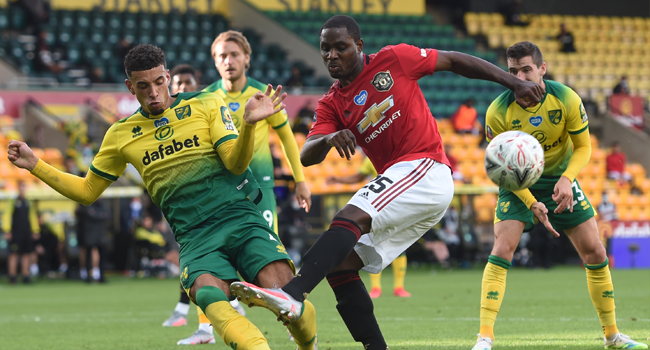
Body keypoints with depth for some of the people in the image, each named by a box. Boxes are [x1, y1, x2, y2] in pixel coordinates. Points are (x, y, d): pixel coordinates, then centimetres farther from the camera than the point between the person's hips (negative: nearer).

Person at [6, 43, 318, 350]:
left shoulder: (206, 105, 9)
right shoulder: (121, 135, 15)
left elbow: (236, 162, -1)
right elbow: (87, 191, 25)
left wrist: (249, 124, -21)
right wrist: (34, 165, 15)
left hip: (240, 217, -1)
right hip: (195, 237, 1)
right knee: (210, 296, -34)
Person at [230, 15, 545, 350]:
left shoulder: (394, 59, 2)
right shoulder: (331, 104, 13)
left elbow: (455, 61, 10)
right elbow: (307, 156, 0)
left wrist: (516, 84, 8)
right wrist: (329, 139, -23)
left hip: (425, 169, -8)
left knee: (349, 219, -27)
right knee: (339, 264, 0)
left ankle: (292, 294, -44)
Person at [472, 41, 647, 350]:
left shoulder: (567, 100, -19)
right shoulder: (498, 112, -23)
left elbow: (583, 147, -8)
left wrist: (567, 179, -27)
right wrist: (531, 203, -25)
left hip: (560, 180, 2)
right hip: (518, 185, -2)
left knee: (595, 254, 1)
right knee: (502, 250, -22)